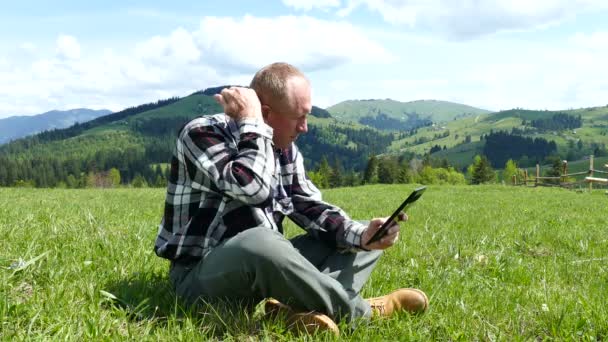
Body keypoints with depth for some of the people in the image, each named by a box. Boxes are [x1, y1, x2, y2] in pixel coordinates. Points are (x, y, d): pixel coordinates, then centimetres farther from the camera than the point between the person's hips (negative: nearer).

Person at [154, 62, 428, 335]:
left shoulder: (285, 149, 7)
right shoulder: (202, 133, -15)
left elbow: (310, 207, 2)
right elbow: (253, 188, -31)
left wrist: (361, 235, -14)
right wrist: (252, 124, -20)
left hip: (268, 264, 8)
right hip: (201, 275, -7)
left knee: (360, 240, 0)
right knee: (260, 242, -41)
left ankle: (303, 308, -29)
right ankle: (361, 312, -21)